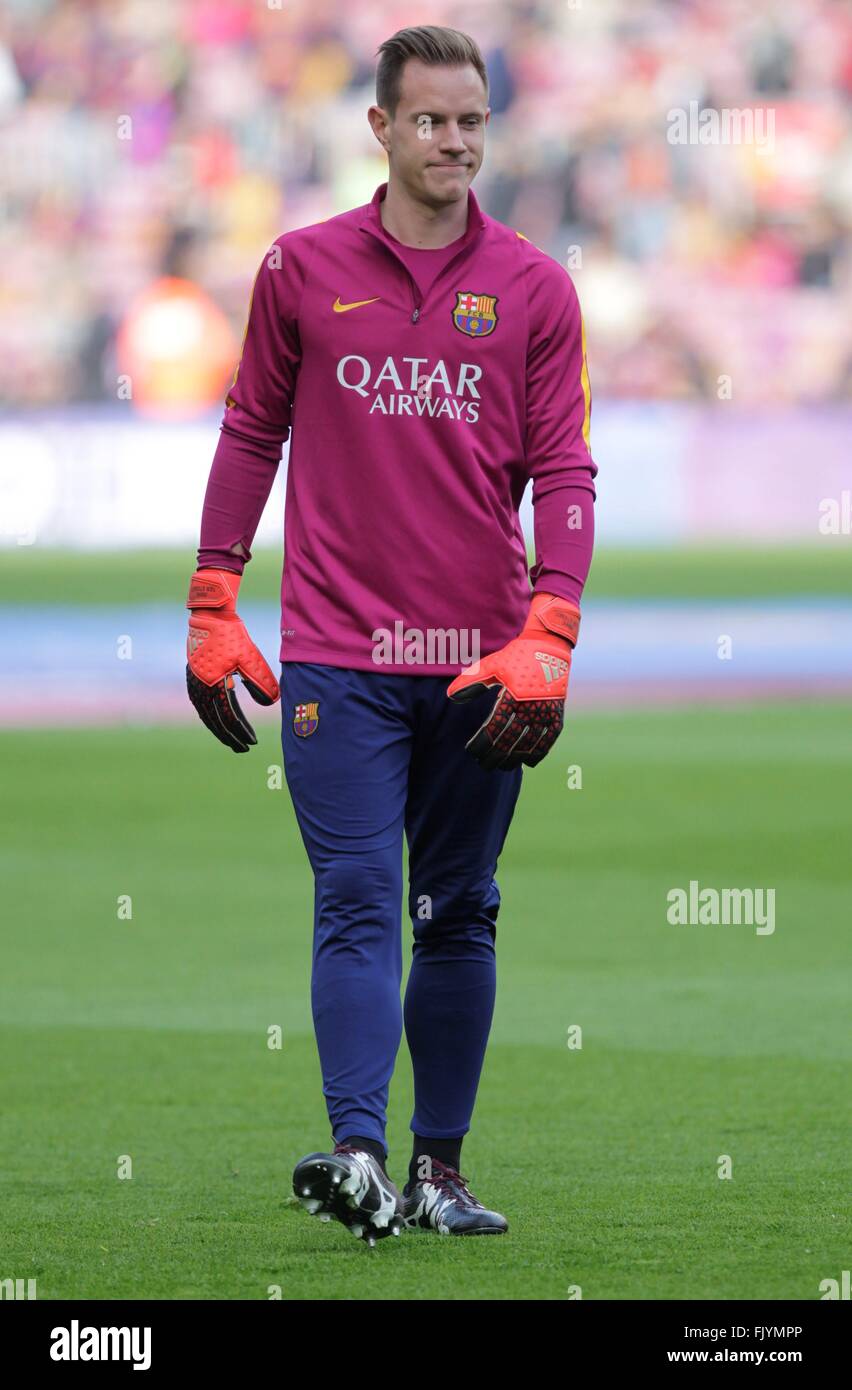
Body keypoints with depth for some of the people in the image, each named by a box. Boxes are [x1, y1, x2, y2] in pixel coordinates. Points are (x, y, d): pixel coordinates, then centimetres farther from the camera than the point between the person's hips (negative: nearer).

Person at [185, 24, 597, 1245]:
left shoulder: (535, 288, 4)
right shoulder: (303, 270, 4)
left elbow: (564, 470, 0)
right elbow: (251, 434, 11)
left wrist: (548, 638, -11)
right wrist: (213, 608, 6)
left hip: (480, 666, 1)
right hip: (338, 658, -1)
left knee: (460, 917, 7)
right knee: (357, 904, -10)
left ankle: (440, 1170, 13)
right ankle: (359, 1157, -20)